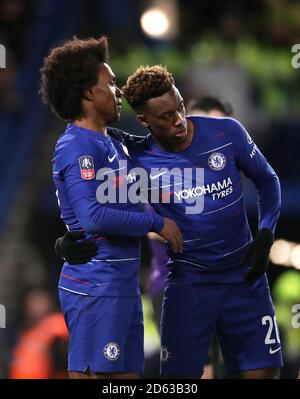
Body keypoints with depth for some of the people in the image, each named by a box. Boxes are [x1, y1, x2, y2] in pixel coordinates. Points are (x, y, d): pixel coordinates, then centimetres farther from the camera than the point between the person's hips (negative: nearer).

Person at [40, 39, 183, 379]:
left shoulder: (112, 142, 17)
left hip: (121, 284, 10)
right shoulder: (77, 146, -13)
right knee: (90, 373, -10)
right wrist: (156, 223, -14)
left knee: (126, 375, 10)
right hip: (96, 285, -10)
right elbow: (93, 217, -23)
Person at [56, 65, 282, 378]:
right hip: (187, 280, -1)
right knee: (179, 376, -5)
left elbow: (267, 180, 6)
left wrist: (265, 235, -7)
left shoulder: (227, 132, -8)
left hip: (243, 274, 1)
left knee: (263, 371, -1)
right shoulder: (137, 157, -12)